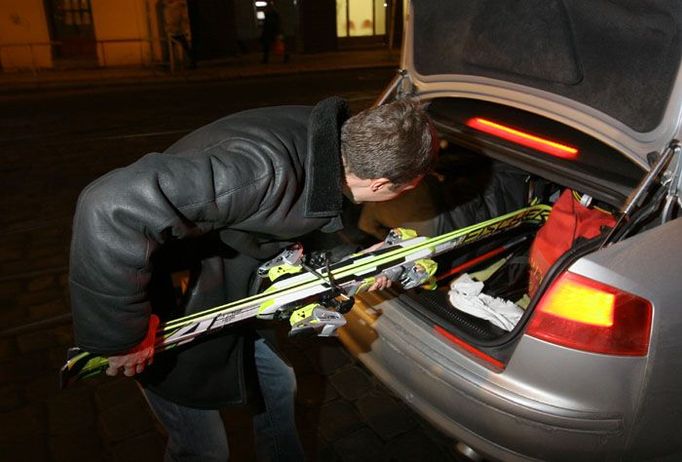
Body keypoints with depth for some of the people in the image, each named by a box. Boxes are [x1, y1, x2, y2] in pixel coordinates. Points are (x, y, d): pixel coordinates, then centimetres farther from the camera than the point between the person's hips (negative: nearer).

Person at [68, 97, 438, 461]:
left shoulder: (329, 136, -13)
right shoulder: (265, 170, -41)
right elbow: (112, 206, -46)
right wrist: (122, 333, -35)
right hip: (172, 307, -7)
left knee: (279, 384, 23)